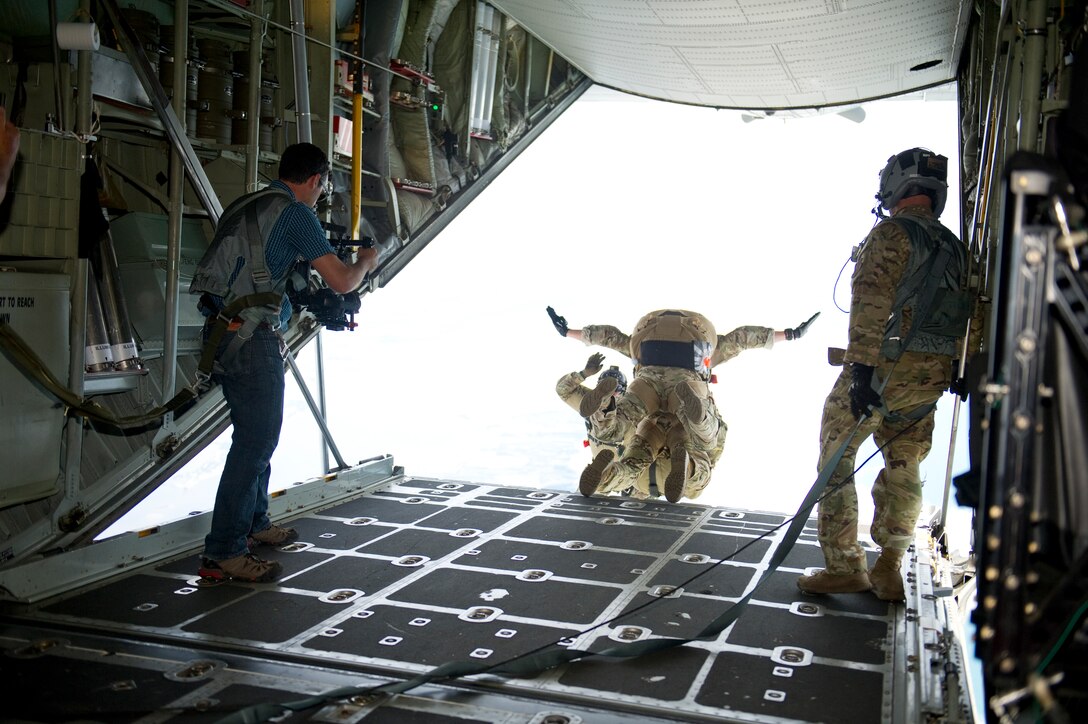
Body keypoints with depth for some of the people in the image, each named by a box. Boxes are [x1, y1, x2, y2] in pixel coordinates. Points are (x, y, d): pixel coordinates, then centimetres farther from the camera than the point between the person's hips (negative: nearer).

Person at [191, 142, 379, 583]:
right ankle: (223, 553, -6)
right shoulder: (296, 213, -6)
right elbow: (341, 282, -9)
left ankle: (253, 523, 32)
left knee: (256, 435, 20)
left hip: (223, 332, 9)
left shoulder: (244, 207, 19)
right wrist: (365, 262, 12)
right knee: (256, 440, -7)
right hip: (252, 337, -9)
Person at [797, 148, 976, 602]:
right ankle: (888, 570, 19)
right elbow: (960, 320, 16)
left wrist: (861, 367, -24)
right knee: (903, 470, 16)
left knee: (836, 460, 4)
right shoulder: (954, 248, 15)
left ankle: (844, 567, 5)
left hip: (884, 370, -7)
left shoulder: (892, 234, -7)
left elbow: (872, 301, -20)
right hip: (931, 378, 7)